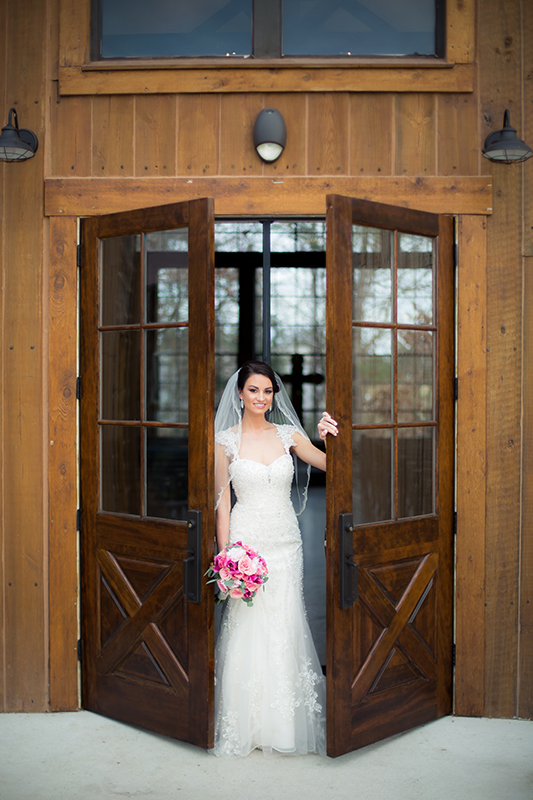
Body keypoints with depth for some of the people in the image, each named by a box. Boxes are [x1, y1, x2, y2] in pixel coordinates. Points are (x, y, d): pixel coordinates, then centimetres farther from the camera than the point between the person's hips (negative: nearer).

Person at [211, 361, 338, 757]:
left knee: (284, 630, 7)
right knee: (246, 631, 1)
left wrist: (330, 437, -22)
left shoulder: (288, 434, 6)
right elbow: (223, 500, -1)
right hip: (246, 540, -2)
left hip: (285, 540, 3)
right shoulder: (226, 439, -1)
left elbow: (330, 464, -2)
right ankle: (246, 726, 17)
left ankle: (283, 724, 23)